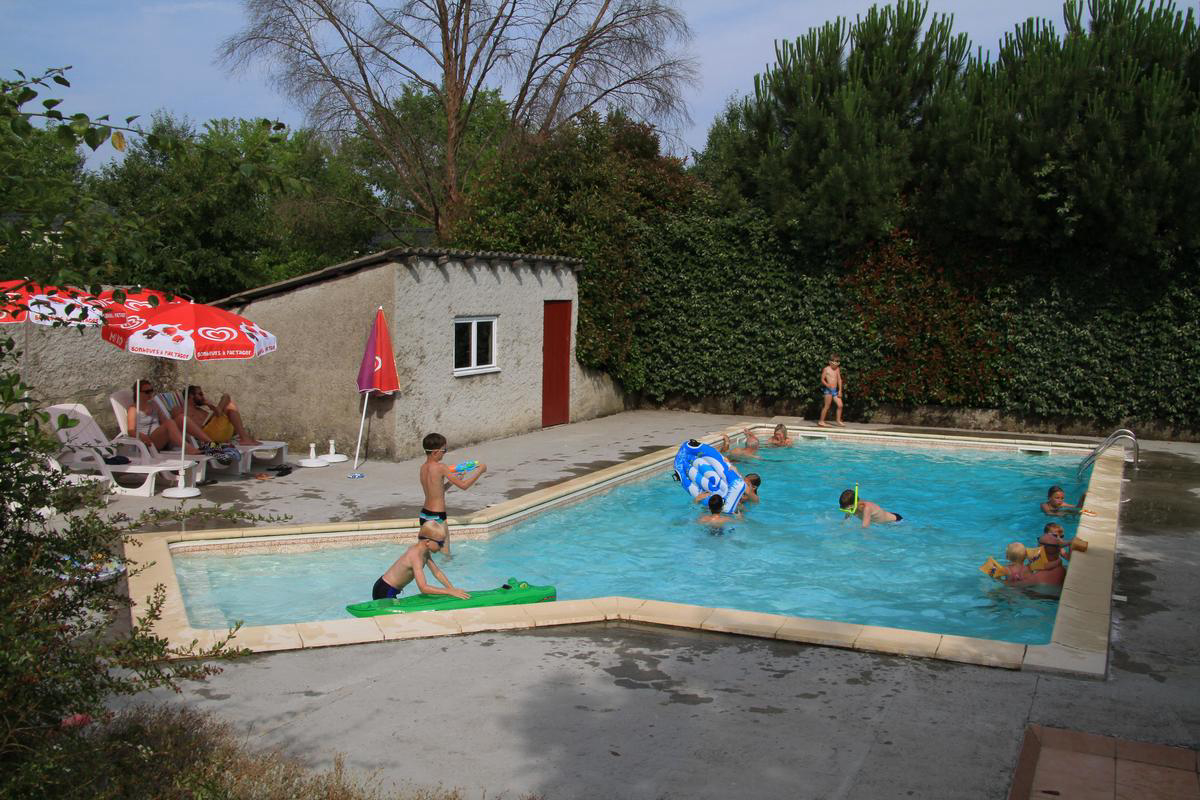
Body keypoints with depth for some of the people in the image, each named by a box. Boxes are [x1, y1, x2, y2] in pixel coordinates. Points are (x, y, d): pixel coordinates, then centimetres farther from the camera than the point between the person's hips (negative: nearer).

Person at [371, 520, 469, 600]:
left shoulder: (425, 552, -1)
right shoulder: (416, 556, -29)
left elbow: (437, 572, 5)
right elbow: (423, 588, -36)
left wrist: (453, 589, -7)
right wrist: (450, 592, -35)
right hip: (384, 593, -9)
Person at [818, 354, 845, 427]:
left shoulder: (837, 369, 10)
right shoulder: (826, 369, -6)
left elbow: (839, 380, 12)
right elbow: (822, 379, -6)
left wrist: (840, 390, 8)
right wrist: (827, 385, -24)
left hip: (835, 390, 6)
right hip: (828, 390, -6)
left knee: (840, 405, 4)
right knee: (827, 406, -8)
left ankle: (838, 420, 17)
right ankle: (821, 421, 0)